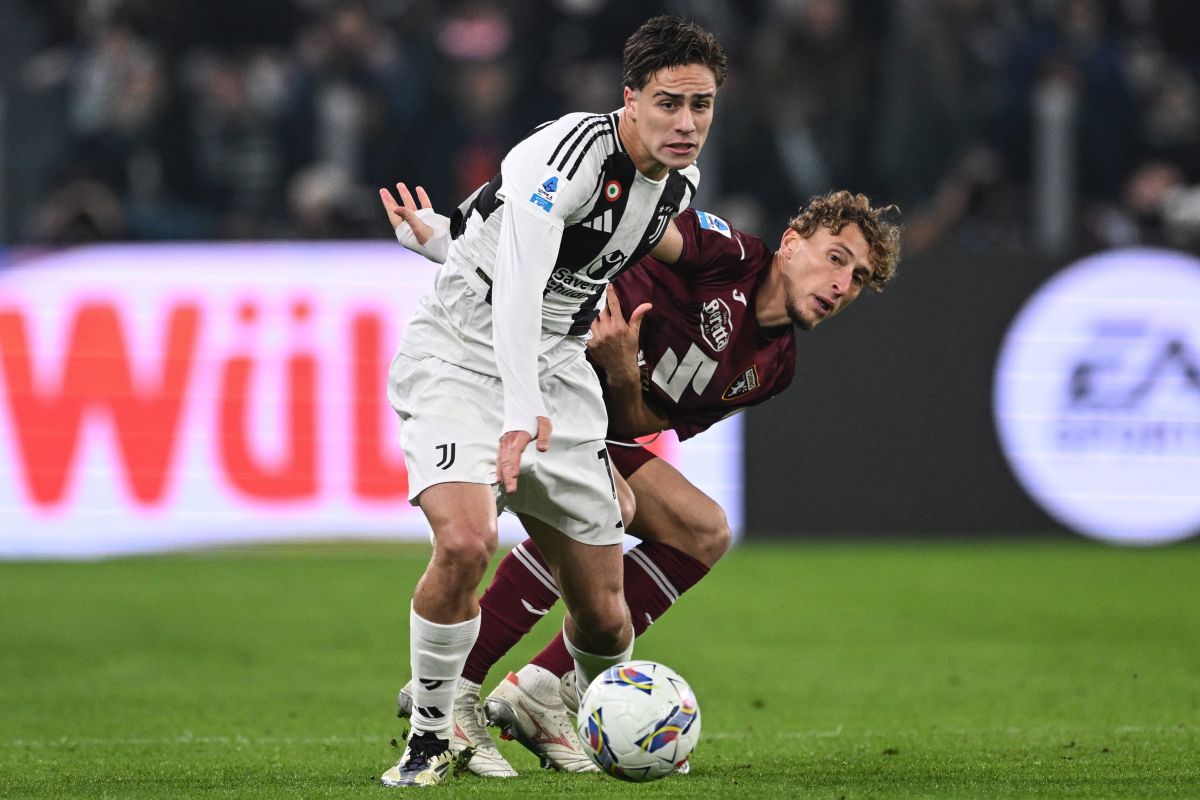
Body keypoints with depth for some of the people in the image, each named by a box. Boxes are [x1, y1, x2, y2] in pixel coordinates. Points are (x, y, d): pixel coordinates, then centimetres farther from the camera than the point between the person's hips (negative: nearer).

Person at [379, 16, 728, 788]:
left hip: (558, 371, 7)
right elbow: (519, 283, -36)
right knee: (466, 542, -32)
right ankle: (429, 739, -12)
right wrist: (520, 411, -47)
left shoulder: (680, 182, 2)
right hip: (462, 355, -6)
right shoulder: (570, 151, -23)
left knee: (604, 616, 3)